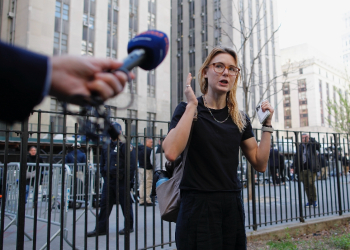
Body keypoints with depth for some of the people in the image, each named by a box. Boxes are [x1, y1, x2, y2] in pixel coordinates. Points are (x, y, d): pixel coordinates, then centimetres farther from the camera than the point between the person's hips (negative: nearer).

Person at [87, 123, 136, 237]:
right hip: (108, 180, 6)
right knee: (104, 204, 6)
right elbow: (102, 163, 22)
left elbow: (132, 164, -11)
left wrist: (128, 180, -12)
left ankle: (129, 226, 18)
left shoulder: (125, 145, -8)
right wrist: (104, 176, 13)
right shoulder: (106, 146, 13)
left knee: (125, 204, 5)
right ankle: (101, 228, 14)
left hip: (121, 181, -6)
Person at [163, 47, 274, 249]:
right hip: (198, 207, -4)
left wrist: (267, 124, 1)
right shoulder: (187, 110, -5)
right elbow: (171, 152, -24)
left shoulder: (240, 118, 8)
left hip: (233, 206, 5)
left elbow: (260, 164, 7)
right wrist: (192, 106, -19)